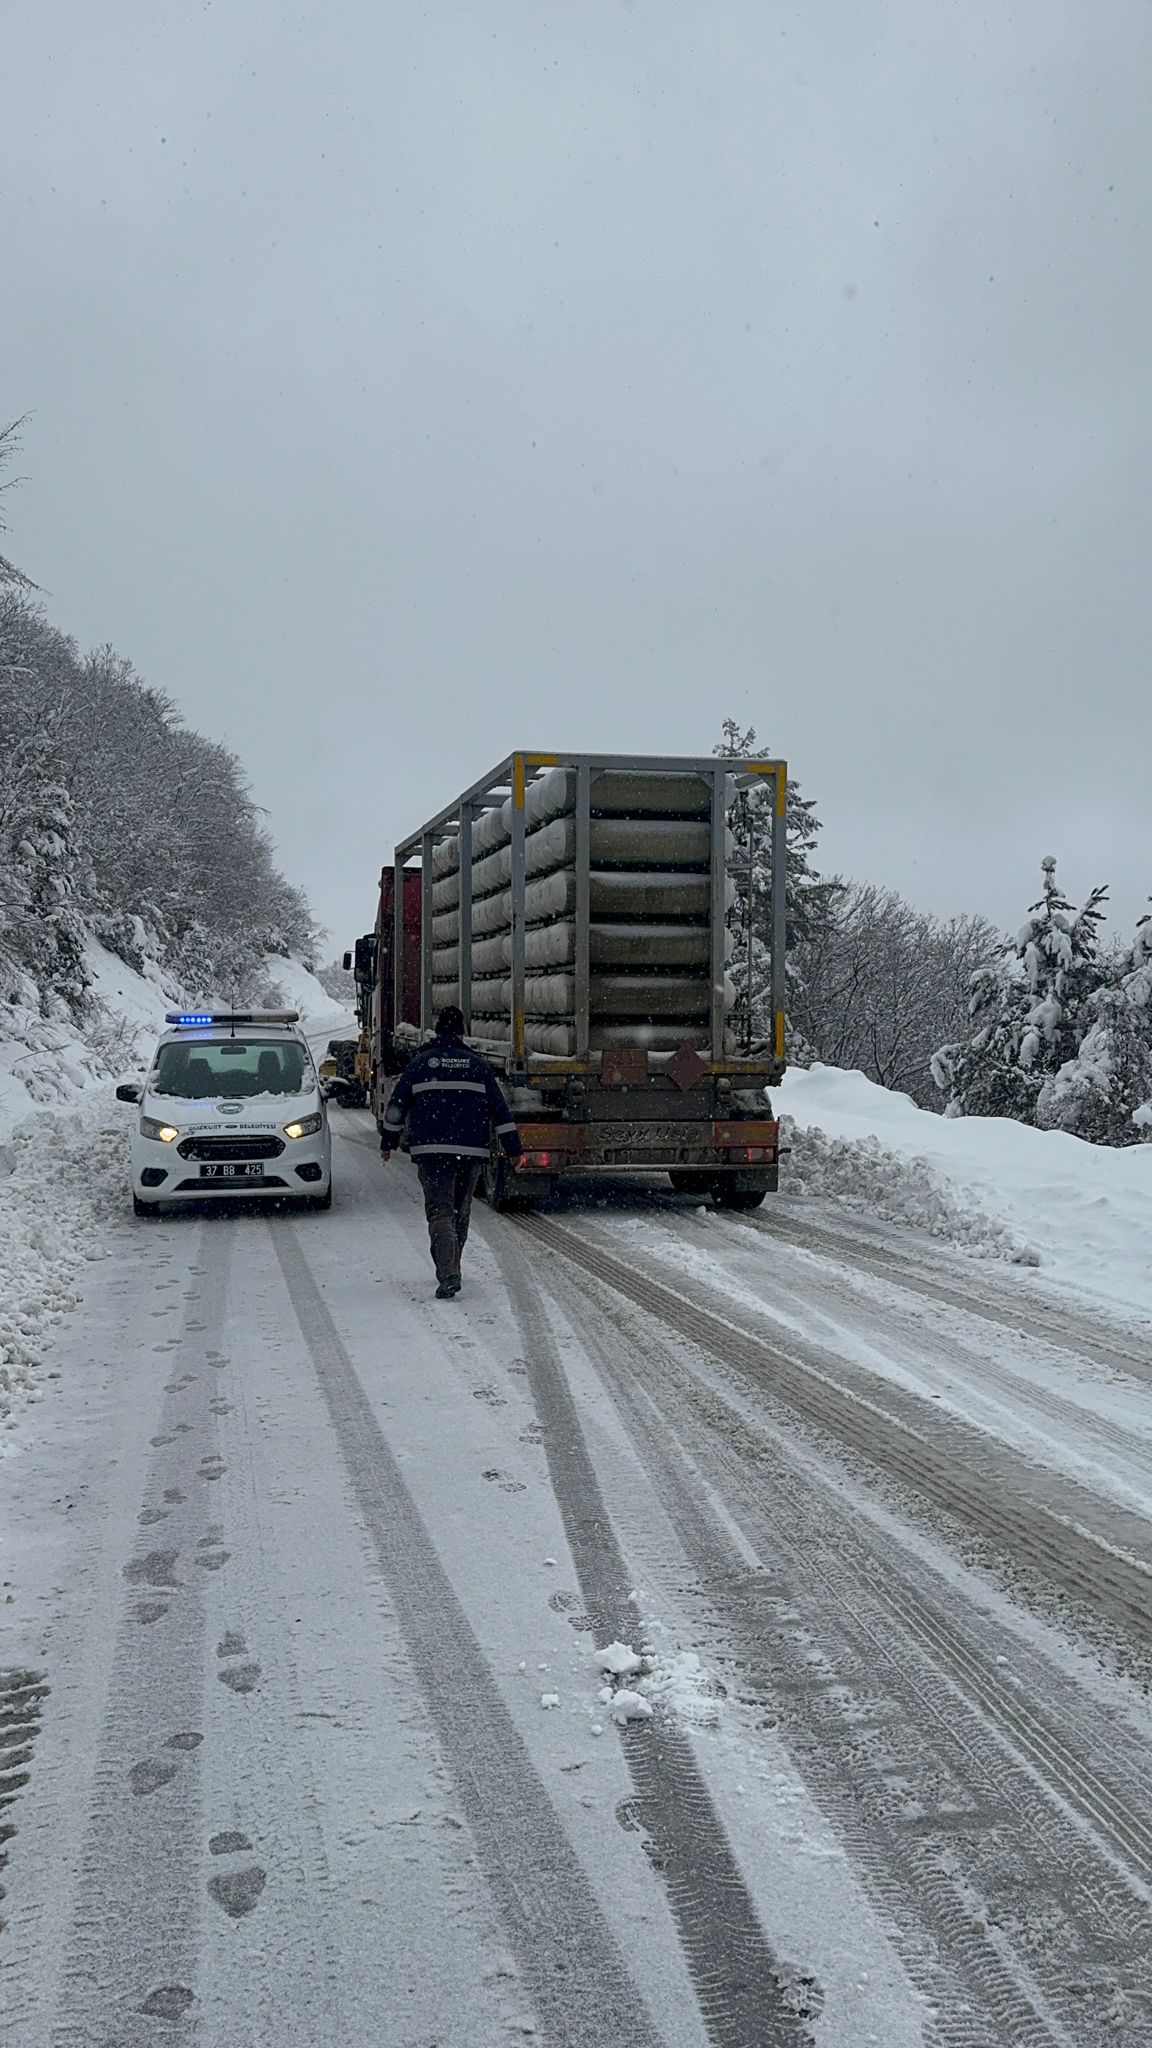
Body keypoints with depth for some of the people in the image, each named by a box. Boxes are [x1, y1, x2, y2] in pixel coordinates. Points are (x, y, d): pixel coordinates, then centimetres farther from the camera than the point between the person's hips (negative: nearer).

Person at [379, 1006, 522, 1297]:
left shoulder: (420, 1063, 6)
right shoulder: (478, 1065, 8)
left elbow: (397, 1104, 9)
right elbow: (500, 1109, 7)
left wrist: (388, 1142, 19)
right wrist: (514, 1148, 11)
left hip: (431, 1150, -2)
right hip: (472, 1151, 2)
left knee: (440, 1209, -6)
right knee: (460, 1212, 16)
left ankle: (448, 1274, -23)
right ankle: (449, 1269, 27)